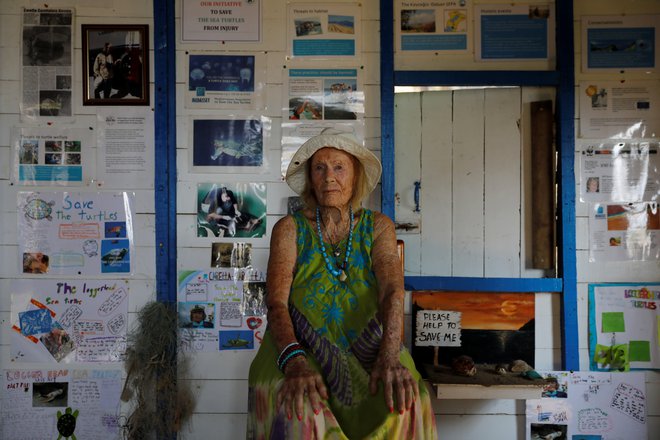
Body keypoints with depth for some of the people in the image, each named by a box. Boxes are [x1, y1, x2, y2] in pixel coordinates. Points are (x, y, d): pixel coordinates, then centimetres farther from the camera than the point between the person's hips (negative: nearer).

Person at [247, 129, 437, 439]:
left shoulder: (378, 227, 7)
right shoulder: (290, 229, 4)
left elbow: (392, 291, -8)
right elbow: (276, 302, -8)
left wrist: (390, 356, -28)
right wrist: (295, 362, -28)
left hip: (364, 349, 2)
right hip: (300, 348, -1)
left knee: (407, 404, -28)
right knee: (301, 412, -33)